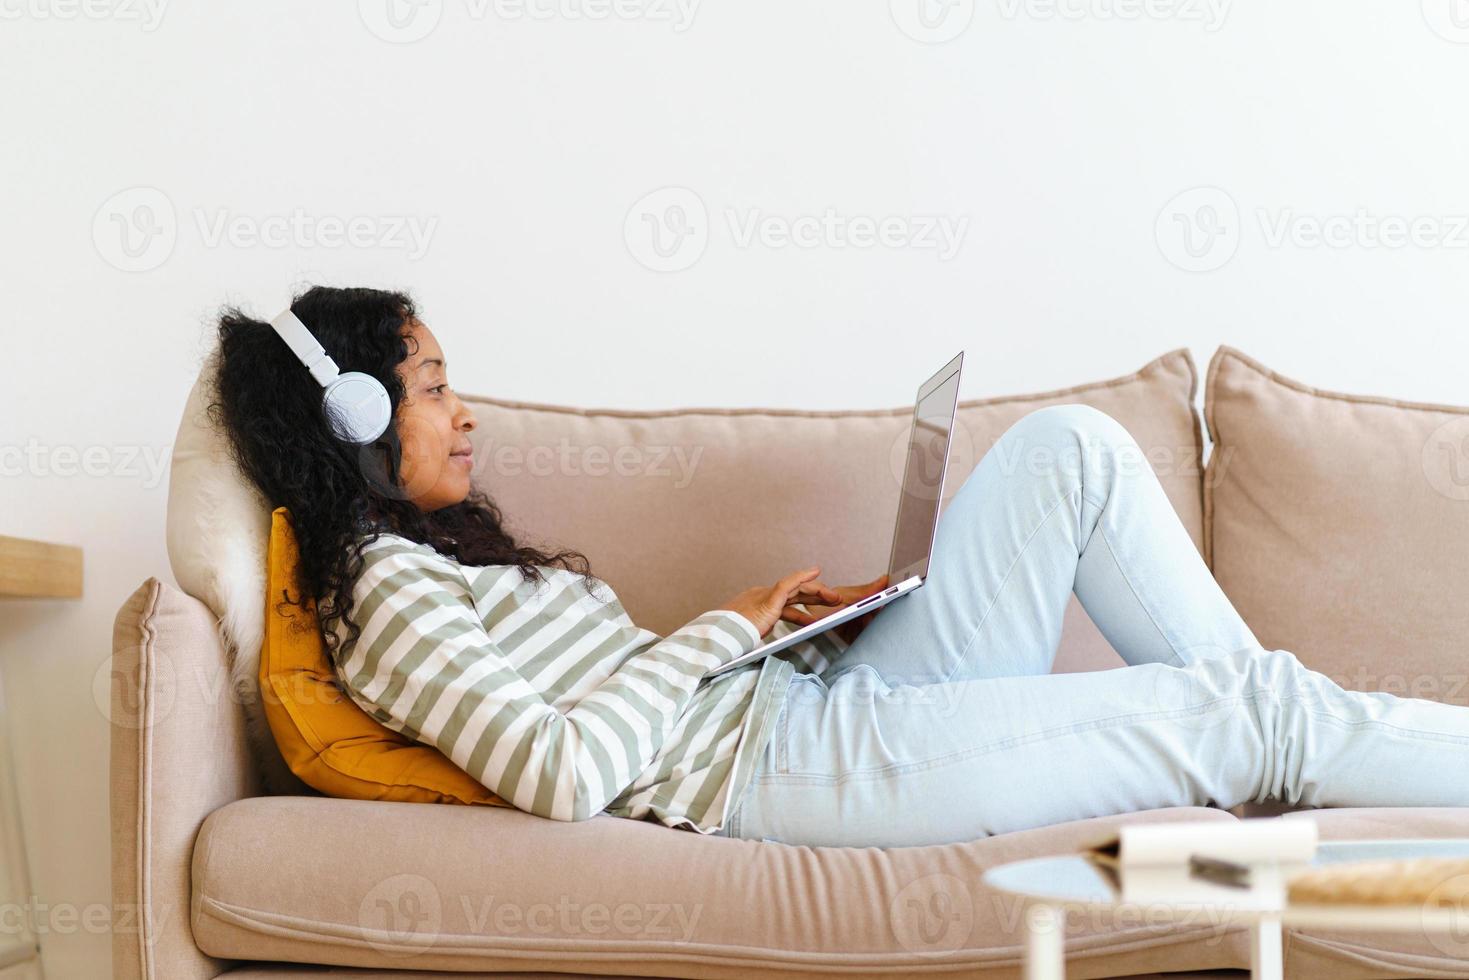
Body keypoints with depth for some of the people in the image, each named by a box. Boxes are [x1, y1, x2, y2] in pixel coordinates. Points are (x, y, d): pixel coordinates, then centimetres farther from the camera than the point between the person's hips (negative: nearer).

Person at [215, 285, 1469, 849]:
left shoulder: (447, 548, 20)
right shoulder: (381, 591, -9)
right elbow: (565, 773, -22)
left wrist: (791, 615, 5)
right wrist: (725, 630, -11)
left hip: (825, 697, 10)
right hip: (784, 762, -10)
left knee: (1072, 448, 3)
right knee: (1253, 713, -12)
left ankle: (1272, 728, 6)